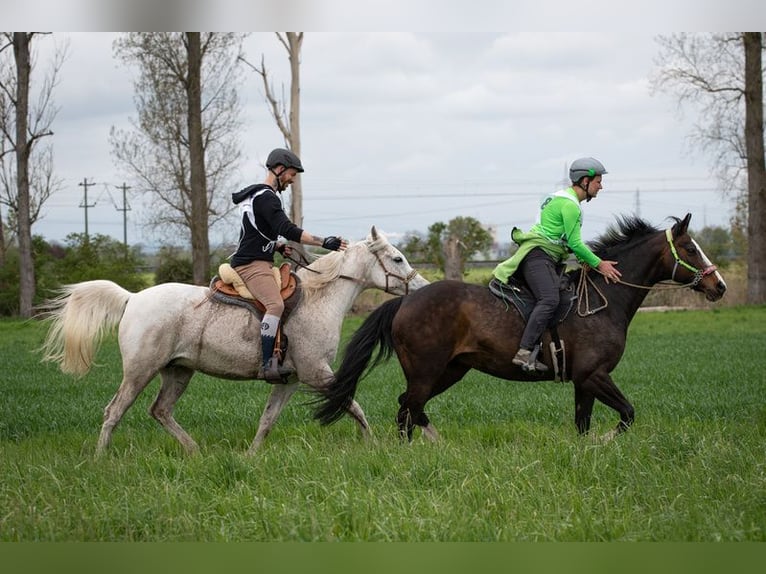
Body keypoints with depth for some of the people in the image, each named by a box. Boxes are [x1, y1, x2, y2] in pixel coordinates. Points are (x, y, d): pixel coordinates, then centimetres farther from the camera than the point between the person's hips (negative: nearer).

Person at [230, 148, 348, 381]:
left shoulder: (259, 195, 21)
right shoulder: (266, 197, -13)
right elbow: (288, 229, -24)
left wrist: (278, 246, 15)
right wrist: (324, 242, -24)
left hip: (260, 262, 11)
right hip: (252, 264, -11)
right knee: (276, 304, -29)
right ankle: (268, 365, -39)